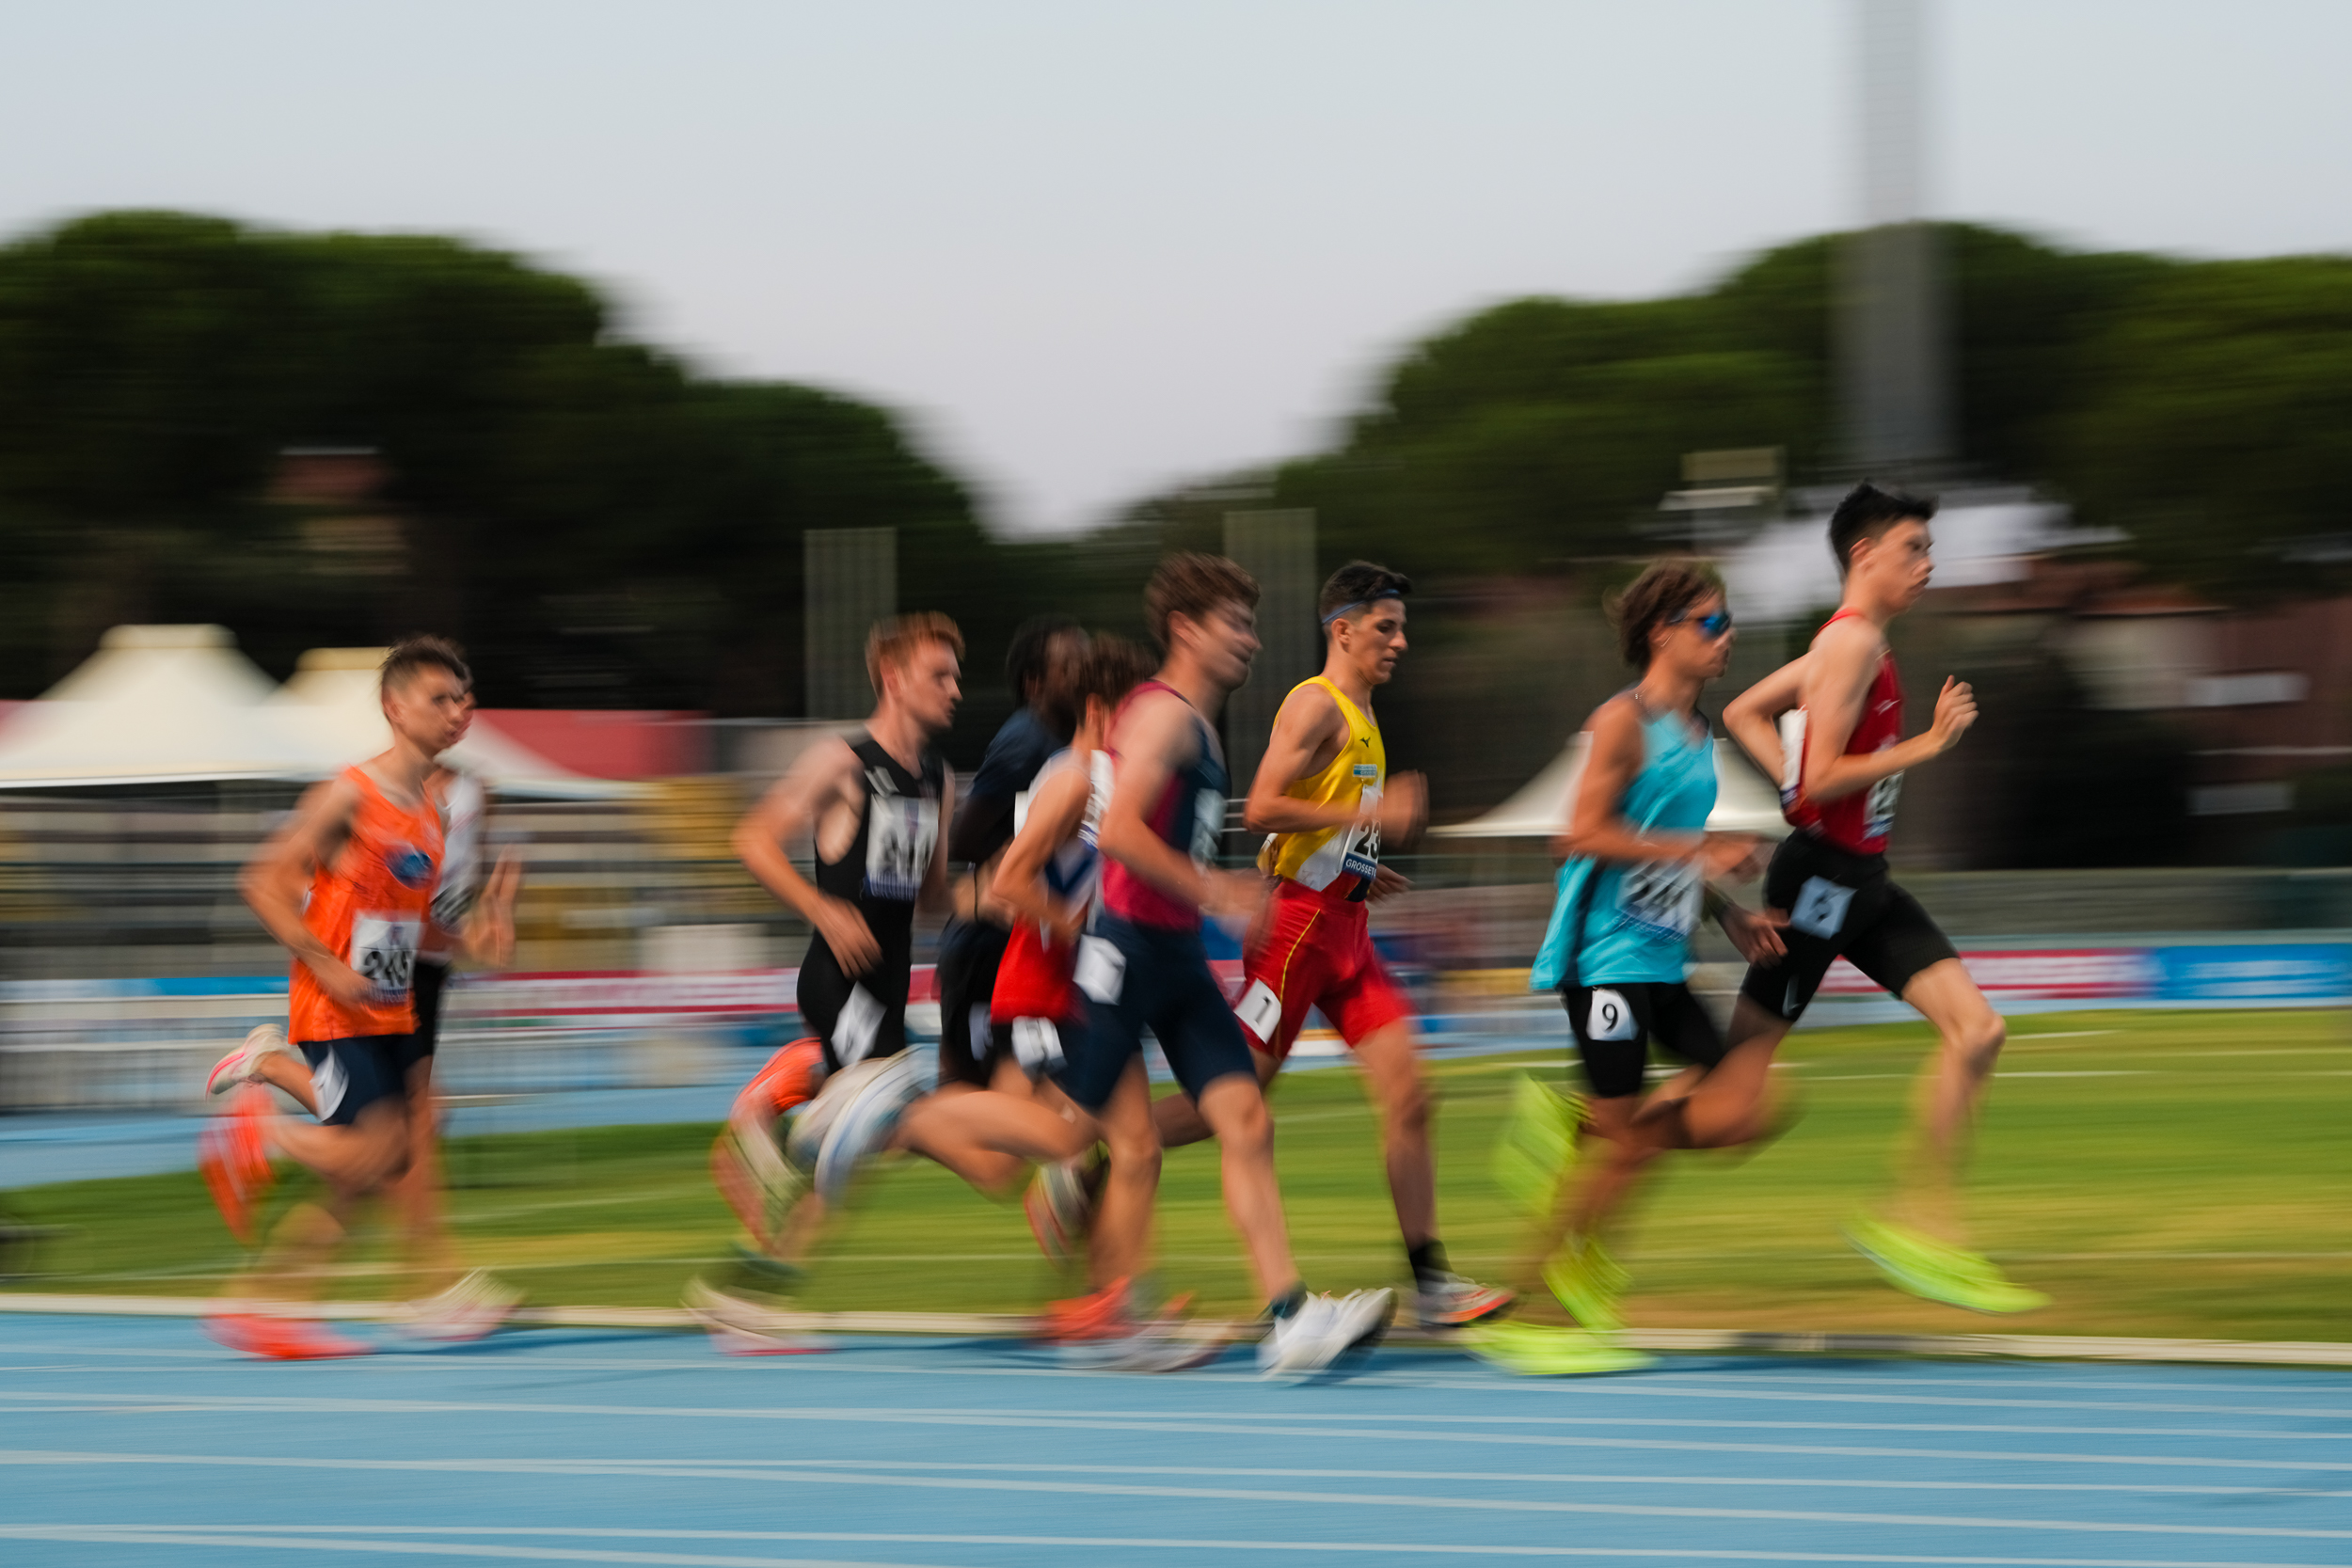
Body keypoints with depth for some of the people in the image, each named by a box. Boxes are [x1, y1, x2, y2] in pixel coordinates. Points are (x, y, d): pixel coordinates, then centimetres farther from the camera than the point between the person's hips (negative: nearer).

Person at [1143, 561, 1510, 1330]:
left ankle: (1431, 1282, -1)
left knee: (1408, 1094, -1)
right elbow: (1260, 810, -21)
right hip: (1298, 925, -9)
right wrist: (1369, 813, -20)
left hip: (1345, 934, 9)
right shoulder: (1315, 705, -10)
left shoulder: (1360, 717, 19)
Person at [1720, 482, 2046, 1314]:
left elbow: (1742, 713, 22)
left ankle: (1921, 1228, 0)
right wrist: (1925, 745, -18)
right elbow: (1823, 779, -22)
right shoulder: (1855, 640, -16)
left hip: (1862, 881, 10)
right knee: (1742, 1058, -2)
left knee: (1977, 1030, -1)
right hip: (1822, 876, -10)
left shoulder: (1850, 642, 15)